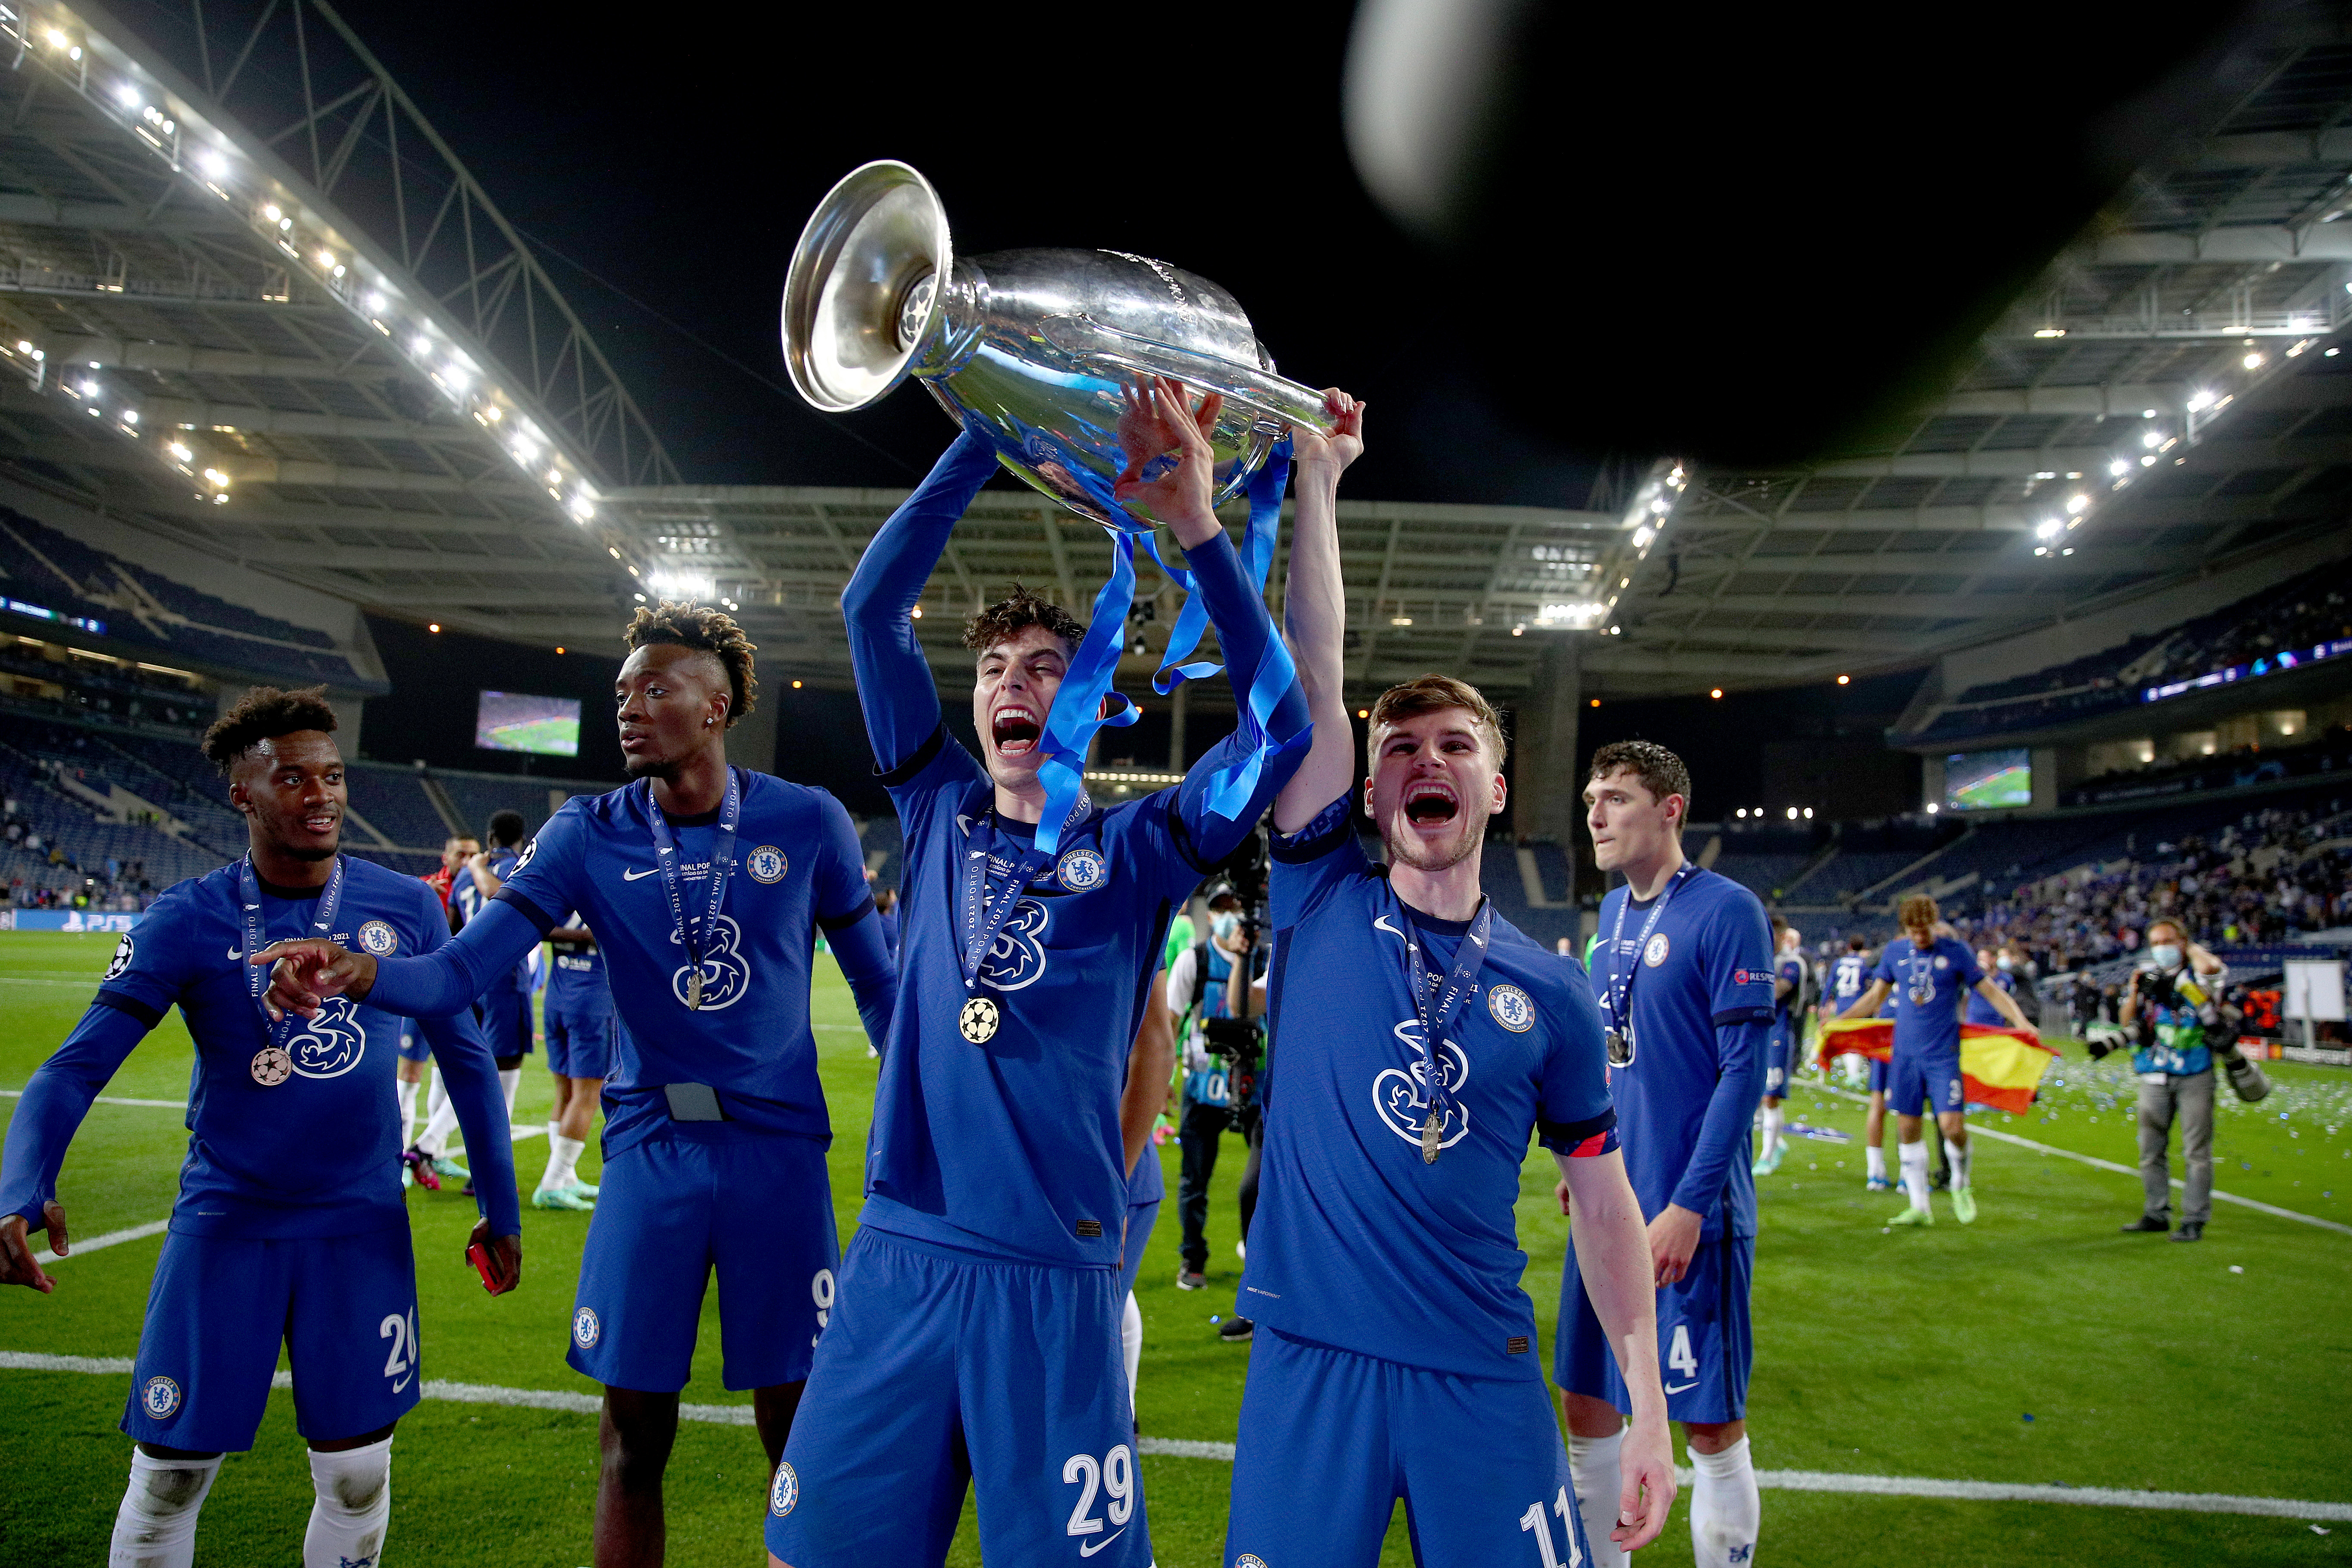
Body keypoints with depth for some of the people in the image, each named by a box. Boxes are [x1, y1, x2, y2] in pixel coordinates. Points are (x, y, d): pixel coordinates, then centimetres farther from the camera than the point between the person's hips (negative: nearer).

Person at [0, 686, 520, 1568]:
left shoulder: (404, 907, -3)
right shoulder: (188, 922, -7)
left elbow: (464, 1057, 6)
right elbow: (76, 1066, -8)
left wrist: (500, 1205, 8)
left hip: (361, 1228, 1)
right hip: (225, 1225, -1)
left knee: (357, 1477, 9)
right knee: (169, 1479, 8)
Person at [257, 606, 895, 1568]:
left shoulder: (807, 822, -5)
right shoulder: (589, 836, -1)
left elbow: (877, 984, 3)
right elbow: (458, 976, -10)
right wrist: (361, 972, -30)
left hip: (778, 1148, -1)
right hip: (651, 1153, 1)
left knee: (795, 1424, 8)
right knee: (634, 1431, 10)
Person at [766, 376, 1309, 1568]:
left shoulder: (1135, 851, 2)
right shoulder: (940, 815, 8)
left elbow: (1279, 722, -11)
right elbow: (871, 607, 4)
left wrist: (1193, 524, -19)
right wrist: (989, 434, -2)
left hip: (1054, 1277, -2)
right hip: (896, 1257, 3)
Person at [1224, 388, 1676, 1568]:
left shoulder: (1550, 992, 3)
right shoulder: (1320, 902, 0)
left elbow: (1601, 1197, 7)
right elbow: (1312, 671, -6)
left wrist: (1646, 1406, 3)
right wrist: (1316, 478, -8)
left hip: (1484, 1375, 1)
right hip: (1309, 1359, -1)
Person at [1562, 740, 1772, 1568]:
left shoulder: (1725, 910, -13)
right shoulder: (1613, 911, 10)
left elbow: (1742, 1070, -16)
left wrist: (1688, 1205, -20)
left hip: (1688, 1212, -7)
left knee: (1711, 1425, 5)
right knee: (1588, 1406, 14)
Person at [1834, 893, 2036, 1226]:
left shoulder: (1955, 950, -2)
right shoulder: (1895, 952, 6)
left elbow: (1990, 990, 1)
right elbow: (1875, 996, 15)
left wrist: (2020, 1021, -13)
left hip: (1943, 1054, -3)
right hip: (1905, 1053, 3)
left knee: (1952, 1125, -12)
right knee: (1907, 1129, 4)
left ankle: (1961, 1186, 19)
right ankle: (1920, 1207, 15)